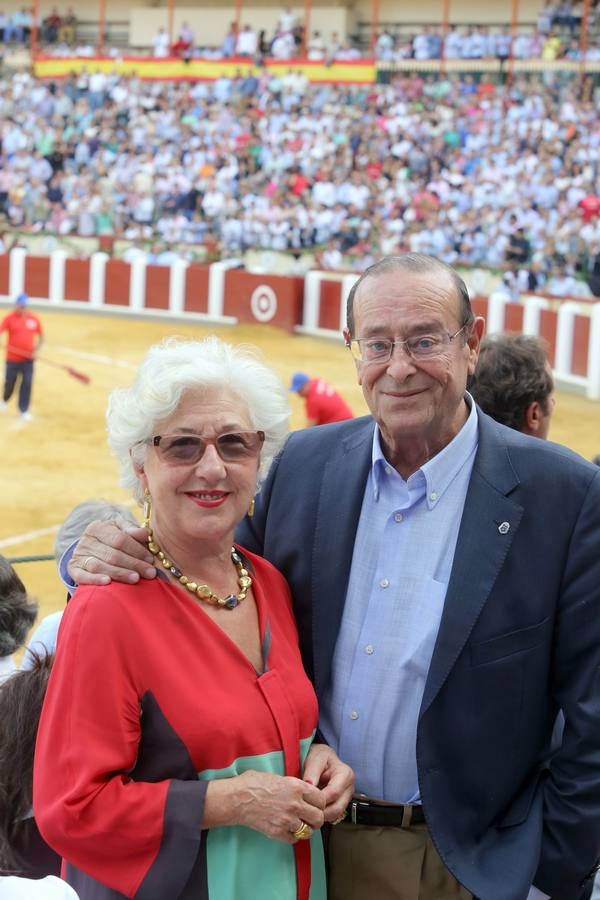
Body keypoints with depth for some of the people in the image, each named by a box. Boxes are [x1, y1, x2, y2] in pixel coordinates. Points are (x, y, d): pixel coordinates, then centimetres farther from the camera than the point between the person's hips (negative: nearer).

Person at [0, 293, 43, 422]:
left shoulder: (34, 319, 1)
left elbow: (40, 335, 11)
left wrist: (36, 349, -3)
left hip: (28, 358, 1)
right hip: (13, 358, -1)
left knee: (27, 383, -2)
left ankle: (24, 410, 9)